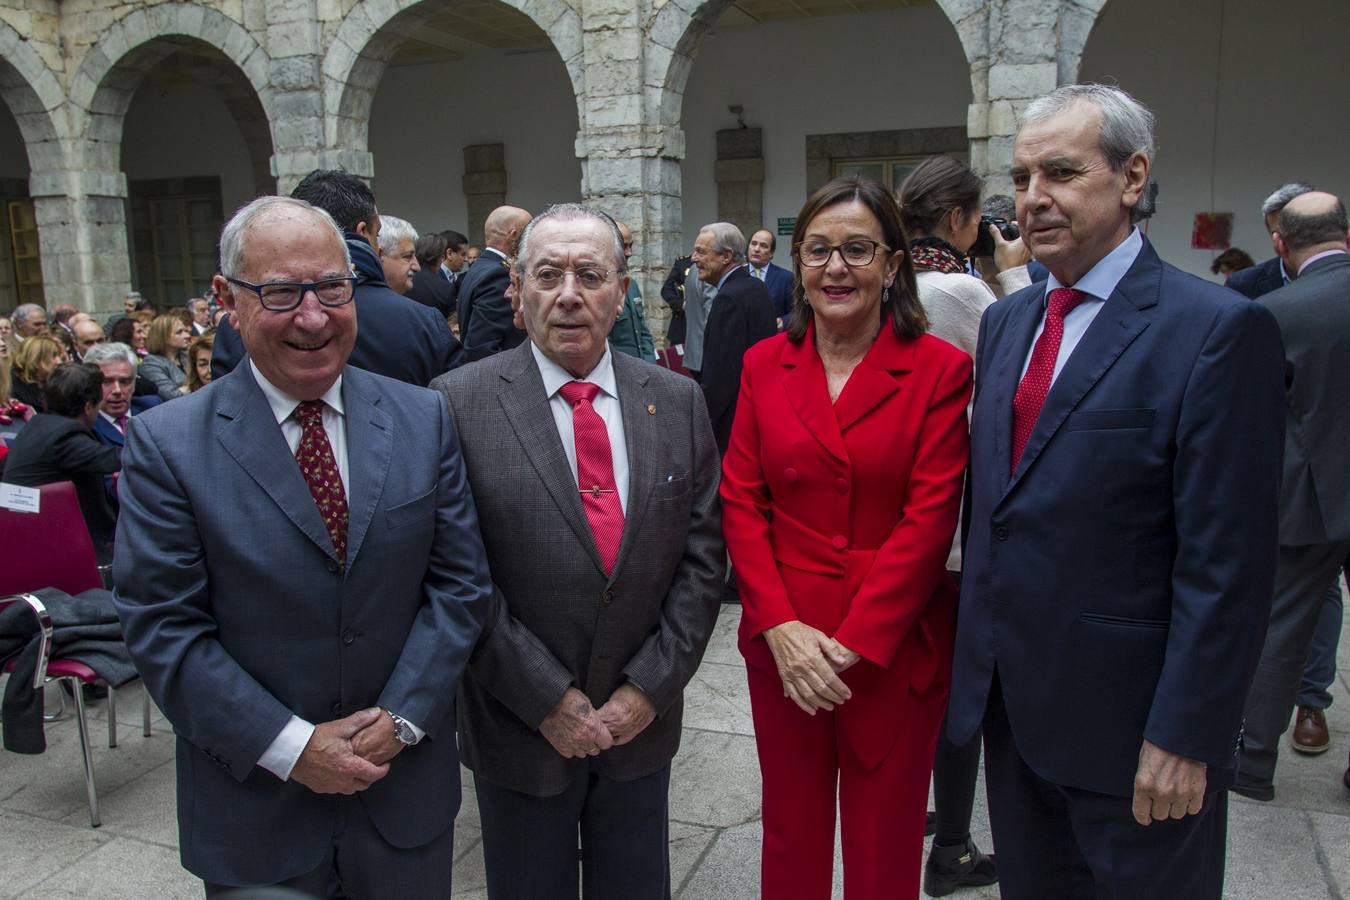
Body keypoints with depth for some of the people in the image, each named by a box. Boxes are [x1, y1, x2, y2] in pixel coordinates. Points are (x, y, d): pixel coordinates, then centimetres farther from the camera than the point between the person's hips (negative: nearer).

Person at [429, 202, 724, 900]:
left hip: (642, 717, 3)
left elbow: (702, 554, -1)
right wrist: (547, 699, -13)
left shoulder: (677, 402, -1)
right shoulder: (460, 404, -11)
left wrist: (650, 687, -7)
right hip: (520, 729, -2)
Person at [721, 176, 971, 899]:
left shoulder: (941, 369, -6)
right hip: (782, 644, 3)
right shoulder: (764, 363, 4)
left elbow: (929, 518, -11)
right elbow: (740, 502, 0)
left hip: (895, 647, -2)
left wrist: (851, 644, -15)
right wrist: (780, 628, -10)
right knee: (791, 835, 17)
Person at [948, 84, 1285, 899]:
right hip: (1010, 704, 6)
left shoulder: (1219, 328, -14)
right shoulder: (1007, 320, 8)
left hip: (1128, 719, -6)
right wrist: (977, 648, 11)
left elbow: (1227, 562, -16)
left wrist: (1187, 737, -16)